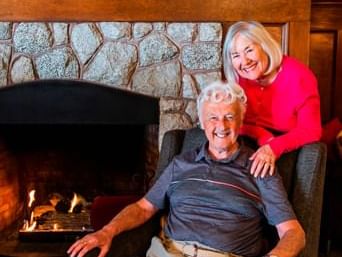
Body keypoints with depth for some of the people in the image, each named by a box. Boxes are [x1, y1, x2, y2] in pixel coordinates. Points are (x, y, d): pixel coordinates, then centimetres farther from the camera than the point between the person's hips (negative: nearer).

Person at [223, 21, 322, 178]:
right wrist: (265, 138, -27)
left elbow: (310, 130, -22)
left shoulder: (298, 76, -24)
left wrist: (274, 148, -38)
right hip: (258, 145, 3)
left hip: (294, 147, -3)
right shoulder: (238, 78, -11)